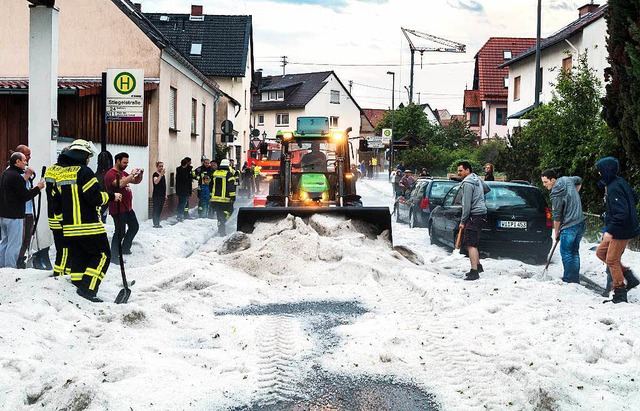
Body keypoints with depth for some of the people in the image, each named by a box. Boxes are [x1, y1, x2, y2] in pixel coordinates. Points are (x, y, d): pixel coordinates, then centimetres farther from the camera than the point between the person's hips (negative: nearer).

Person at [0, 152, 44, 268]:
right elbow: (25, 196, -16)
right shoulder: (16, 177, -17)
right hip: (14, 215, -10)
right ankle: (10, 267, -4)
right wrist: (38, 188, -4)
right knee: (14, 243, -5)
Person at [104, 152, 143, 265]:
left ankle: (125, 248, 32)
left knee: (134, 227, 20)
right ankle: (114, 256, 1)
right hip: (118, 209, -10)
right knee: (120, 232, -7)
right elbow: (120, 184, -32)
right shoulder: (111, 174, -14)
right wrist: (132, 174, -25)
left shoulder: (123, 173, 14)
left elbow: (136, 181, 22)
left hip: (128, 208, 10)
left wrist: (140, 174, 2)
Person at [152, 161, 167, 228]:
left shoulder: (163, 175, 15)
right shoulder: (155, 174, -8)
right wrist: (161, 174, -31)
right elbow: (156, 182, -27)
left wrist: (165, 194, 19)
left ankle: (158, 223, 14)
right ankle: (155, 224, -6)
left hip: (162, 195, 8)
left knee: (160, 210, 9)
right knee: (156, 209, -6)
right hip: (156, 195, -8)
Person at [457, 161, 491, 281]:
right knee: (473, 243, 20)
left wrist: (463, 221, -14)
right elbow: (487, 189, 32)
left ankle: (474, 272, -17)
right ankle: (478, 266, 28)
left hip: (474, 215, -10)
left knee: (470, 244, -13)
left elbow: (467, 204, -18)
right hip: (481, 213, 10)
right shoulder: (477, 179, 14)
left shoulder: (467, 183, -15)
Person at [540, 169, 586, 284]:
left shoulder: (556, 194, -17)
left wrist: (556, 233, 1)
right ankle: (575, 279, 17)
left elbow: (557, 217, -12)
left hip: (569, 227, -9)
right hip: (581, 223, 9)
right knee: (575, 252, 13)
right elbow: (579, 181, 30)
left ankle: (568, 279, 3)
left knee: (566, 253, 0)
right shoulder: (566, 179, 7)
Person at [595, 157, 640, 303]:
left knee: (612, 260, -2)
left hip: (621, 231, -10)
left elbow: (622, 213, -28)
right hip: (619, 229, 10)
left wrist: (610, 231, -27)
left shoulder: (614, 188, -23)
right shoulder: (620, 182, 6)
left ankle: (620, 294, 6)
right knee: (601, 252, 15)